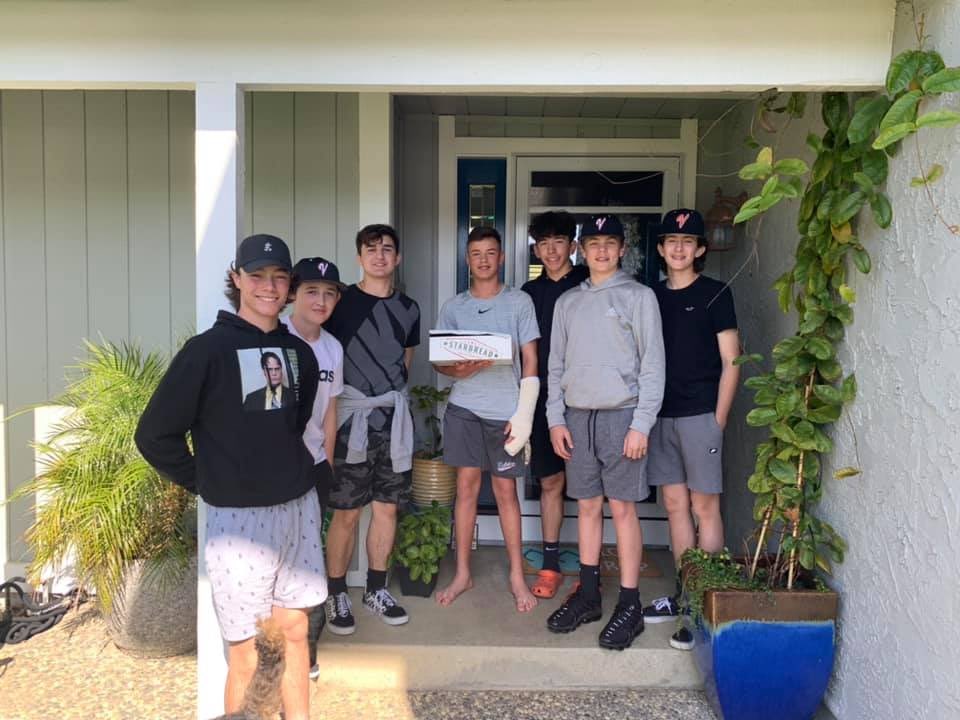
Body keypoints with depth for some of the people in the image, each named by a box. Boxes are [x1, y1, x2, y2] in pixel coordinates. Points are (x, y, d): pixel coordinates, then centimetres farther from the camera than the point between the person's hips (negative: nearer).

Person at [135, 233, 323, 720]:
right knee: (244, 655, 5)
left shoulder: (298, 352, 7)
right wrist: (206, 483, -3)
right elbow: (154, 435, -8)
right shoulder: (208, 349, -10)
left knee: (295, 633, 14)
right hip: (238, 516, -5)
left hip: (299, 507, 5)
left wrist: (285, 468, 13)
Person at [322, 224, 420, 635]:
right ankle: (337, 595, 15)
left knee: (387, 507, 9)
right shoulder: (341, 302, -2)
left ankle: (376, 590, 24)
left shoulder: (407, 309, 10)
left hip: (393, 416, 4)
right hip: (351, 417, -4)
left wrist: (390, 396, 11)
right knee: (347, 512, 0)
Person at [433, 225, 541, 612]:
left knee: (506, 491, 4)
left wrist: (524, 414, -7)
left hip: (505, 410, -2)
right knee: (467, 486, 6)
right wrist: (458, 370, -14)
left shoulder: (520, 302, 3)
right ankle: (462, 574, 18)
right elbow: (438, 360, 10)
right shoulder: (453, 307, 9)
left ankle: (517, 576, 17)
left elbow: (530, 361, 1)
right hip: (464, 407, 2)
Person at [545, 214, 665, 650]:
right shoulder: (567, 302, 13)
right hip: (577, 416, 4)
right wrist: (555, 418, 5)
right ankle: (588, 594, 22)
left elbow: (652, 364, -4)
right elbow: (556, 366, 13)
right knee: (587, 506, 11)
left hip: (620, 414, -4)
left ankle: (629, 605, 9)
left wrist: (641, 423, -12)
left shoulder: (639, 296, 0)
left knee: (622, 508, 0)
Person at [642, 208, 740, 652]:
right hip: (661, 414, 5)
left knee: (704, 507, -1)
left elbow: (730, 361, -3)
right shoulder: (652, 296, 12)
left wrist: (719, 418, -8)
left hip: (700, 415, -5)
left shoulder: (715, 294, -1)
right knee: (675, 505, 10)